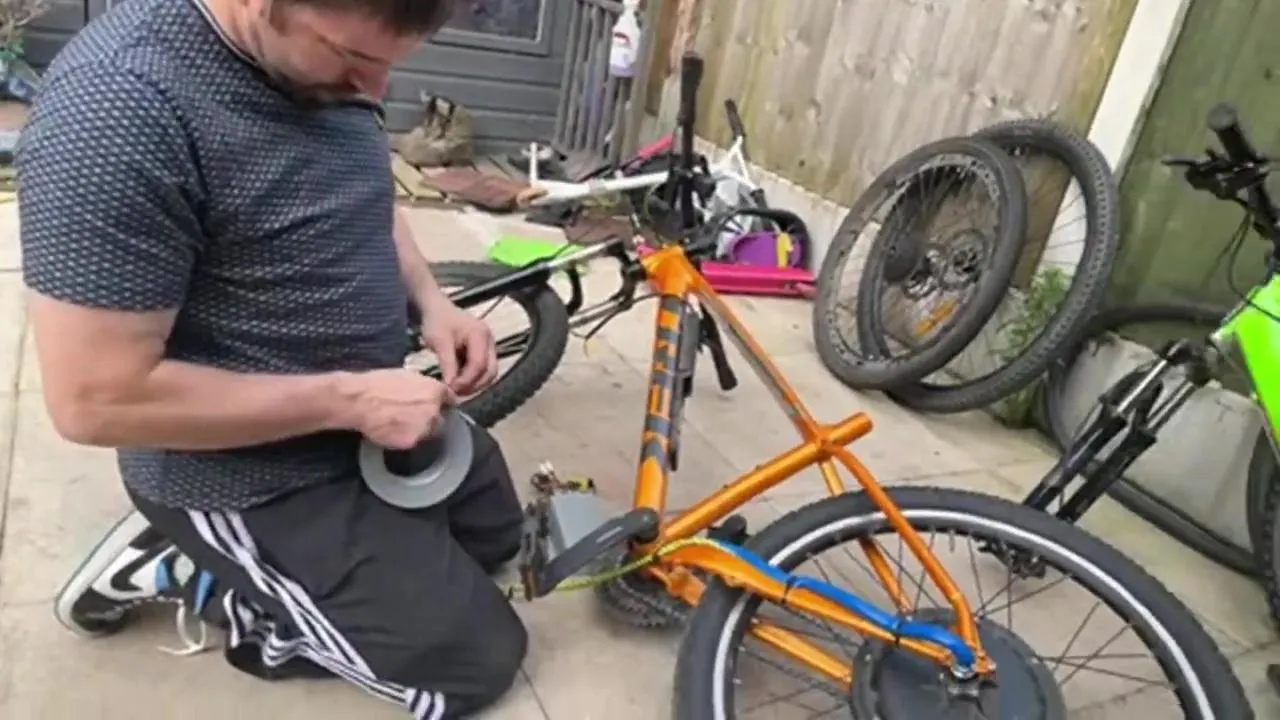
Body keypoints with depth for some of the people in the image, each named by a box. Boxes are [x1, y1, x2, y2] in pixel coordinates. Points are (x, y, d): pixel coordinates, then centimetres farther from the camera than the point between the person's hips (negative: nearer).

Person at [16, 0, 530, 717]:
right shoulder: (120, 103, -30)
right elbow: (95, 401, -27)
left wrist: (431, 301, -4)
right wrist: (349, 398, -25)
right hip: (255, 475, -8)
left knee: (497, 535, 24)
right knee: (477, 660, -1)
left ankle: (243, 565, 21)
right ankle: (199, 568, 8)